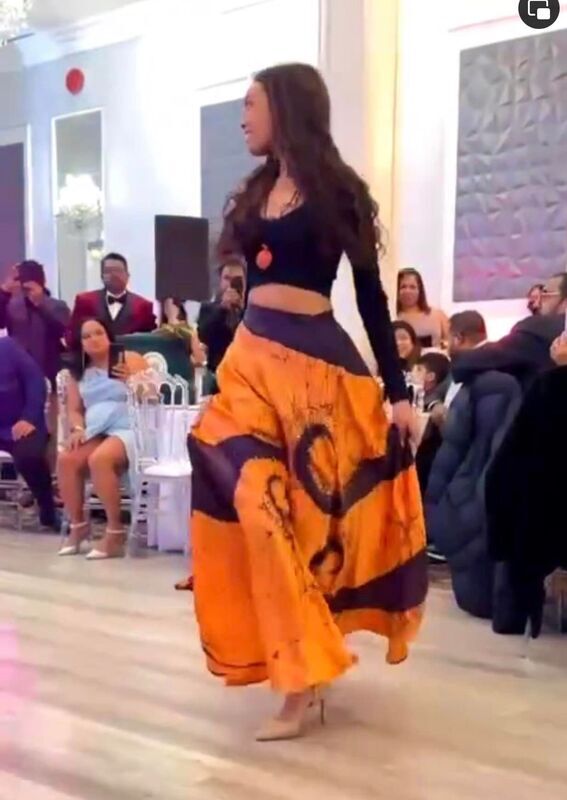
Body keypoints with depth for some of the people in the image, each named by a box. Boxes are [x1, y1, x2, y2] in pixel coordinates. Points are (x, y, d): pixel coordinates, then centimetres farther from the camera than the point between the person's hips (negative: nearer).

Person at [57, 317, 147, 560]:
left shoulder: (130, 360, 3)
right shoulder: (79, 371, 18)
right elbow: (74, 409, 16)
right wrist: (78, 429, -4)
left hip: (129, 429, -5)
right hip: (95, 432, 5)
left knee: (99, 459, -34)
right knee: (66, 459, -24)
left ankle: (115, 532, -26)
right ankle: (77, 525, -7)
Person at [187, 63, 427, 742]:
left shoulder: (337, 191, -2)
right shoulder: (252, 194, 15)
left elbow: (371, 293, -3)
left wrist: (397, 391, -6)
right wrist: (221, 363, 15)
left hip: (315, 363, -5)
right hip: (251, 361, 5)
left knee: (310, 505, -2)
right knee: (259, 504, -5)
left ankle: (304, 669, 7)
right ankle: (298, 667, 7)